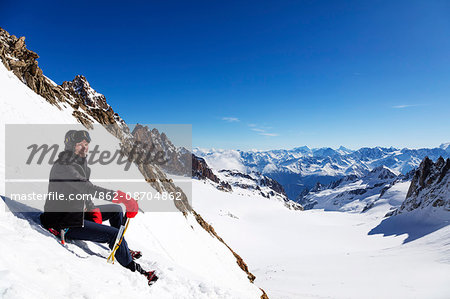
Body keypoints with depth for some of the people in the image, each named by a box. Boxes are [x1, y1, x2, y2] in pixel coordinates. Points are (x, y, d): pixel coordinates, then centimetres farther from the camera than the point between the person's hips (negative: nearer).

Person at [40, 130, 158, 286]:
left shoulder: (81, 163, 7)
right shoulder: (64, 167, -22)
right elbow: (88, 188, -35)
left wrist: (92, 209, -1)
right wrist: (121, 197, -42)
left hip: (79, 212, 10)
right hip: (66, 224, -9)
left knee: (116, 209, 15)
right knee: (114, 234, -16)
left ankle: (121, 249, 28)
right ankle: (132, 267, 3)